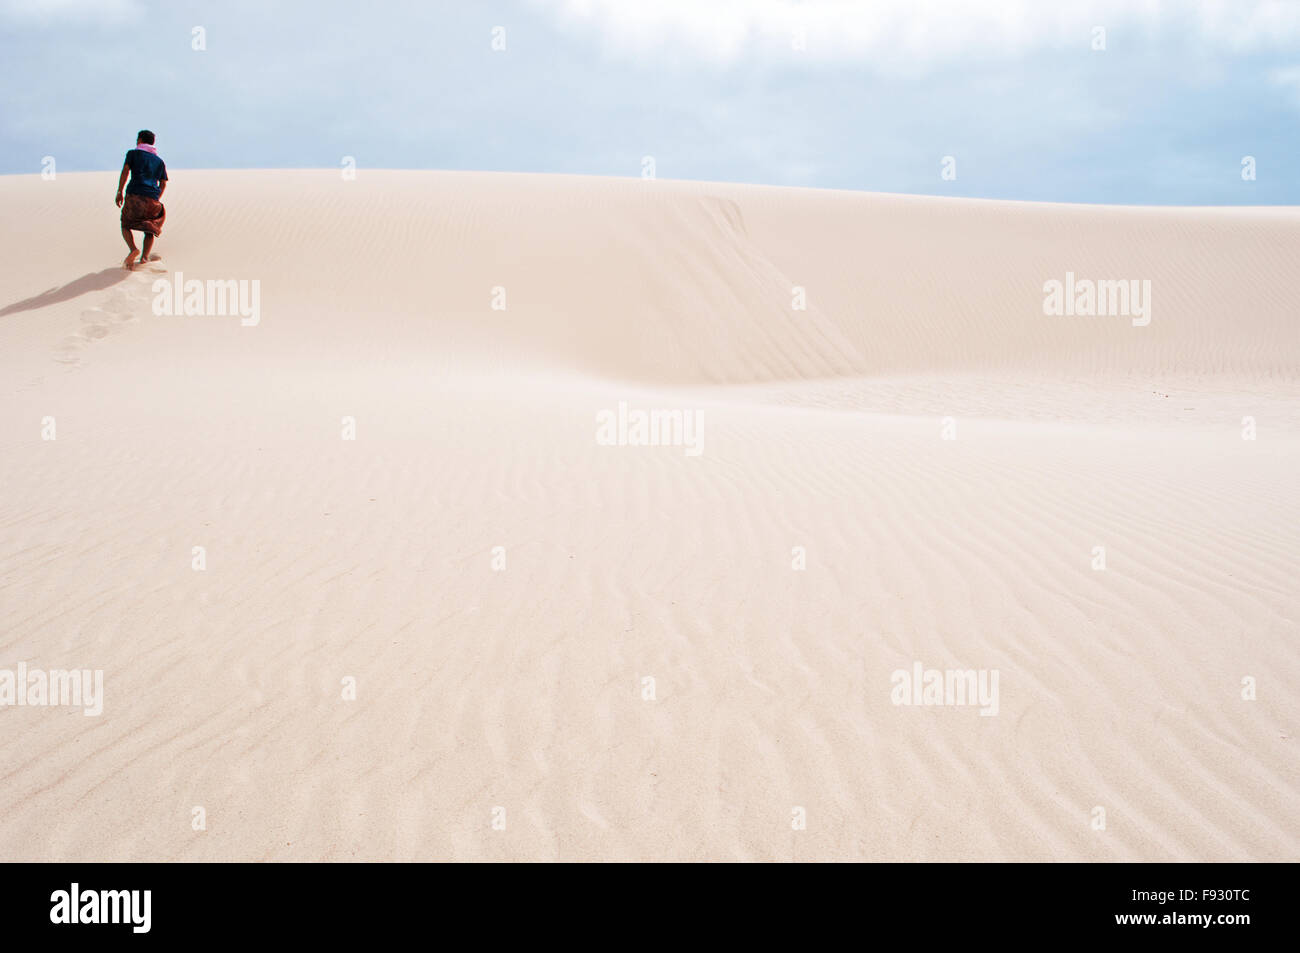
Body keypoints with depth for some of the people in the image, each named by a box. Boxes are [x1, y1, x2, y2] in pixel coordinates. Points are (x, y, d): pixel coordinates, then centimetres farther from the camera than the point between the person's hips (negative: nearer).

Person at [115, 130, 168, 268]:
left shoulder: (133, 153, 10)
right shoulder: (159, 160, 19)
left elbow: (125, 170, -4)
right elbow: (163, 184, 14)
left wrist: (119, 192, -5)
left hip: (134, 196, -2)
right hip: (152, 199, 2)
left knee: (126, 225, 13)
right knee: (150, 230, 18)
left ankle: (133, 249, -12)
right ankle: (145, 256, -1)